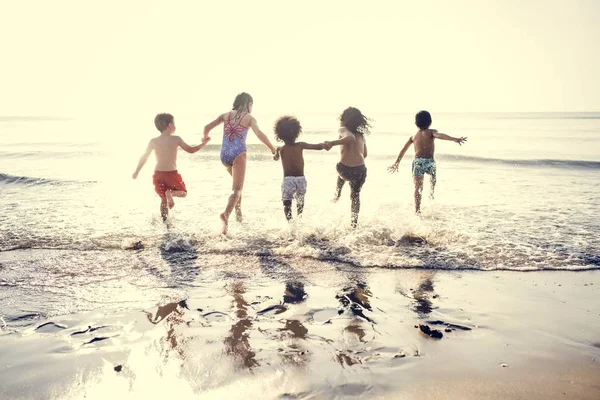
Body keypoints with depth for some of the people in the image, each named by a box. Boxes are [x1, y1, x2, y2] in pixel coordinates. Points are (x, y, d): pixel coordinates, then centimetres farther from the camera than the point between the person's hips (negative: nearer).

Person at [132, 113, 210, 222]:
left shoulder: (153, 141, 1)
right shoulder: (176, 139, -6)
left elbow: (144, 157, 8)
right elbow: (191, 150, 2)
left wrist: (136, 172, 20)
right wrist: (204, 143, 17)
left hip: (158, 174, 3)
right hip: (172, 173, -3)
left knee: (163, 199, 18)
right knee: (183, 192, 18)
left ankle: (165, 221, 10)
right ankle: (171, 192, -15)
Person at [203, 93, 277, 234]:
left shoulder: (226, 115, 15)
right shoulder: (249, 118, 5)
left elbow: (207, 127, 9)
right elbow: (259, 134, -12)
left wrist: (205, 137, 30)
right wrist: (272, 148, -1)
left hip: (224, 154, 5)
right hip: (238, 154, -5)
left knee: (237, 181, 32)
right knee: (237, 189, -5)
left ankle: (238, 208, 25)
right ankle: (226, 214, -29)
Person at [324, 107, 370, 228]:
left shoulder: (343, 130, 1)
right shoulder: (361, 135, 16)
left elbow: (350, 138, -23)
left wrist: (332, 143, -30)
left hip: (347, 170, -3)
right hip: (361, 170, 3)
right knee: (355, 195, 26)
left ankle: (337, 194, 41)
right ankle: (354, 223, 31)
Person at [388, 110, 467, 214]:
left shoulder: (413, 136, 16)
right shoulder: (431, 132, 4)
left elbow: (403, 150, 18)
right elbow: (440, 135, -18)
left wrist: (396, 163, 26)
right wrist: (454, 139, -31)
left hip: (417, 162, 2)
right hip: (429, 161, -2)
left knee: (417, 187, 3)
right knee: (433, 178, 33)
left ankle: (417, 209, -4)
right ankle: (432, 193, 22)